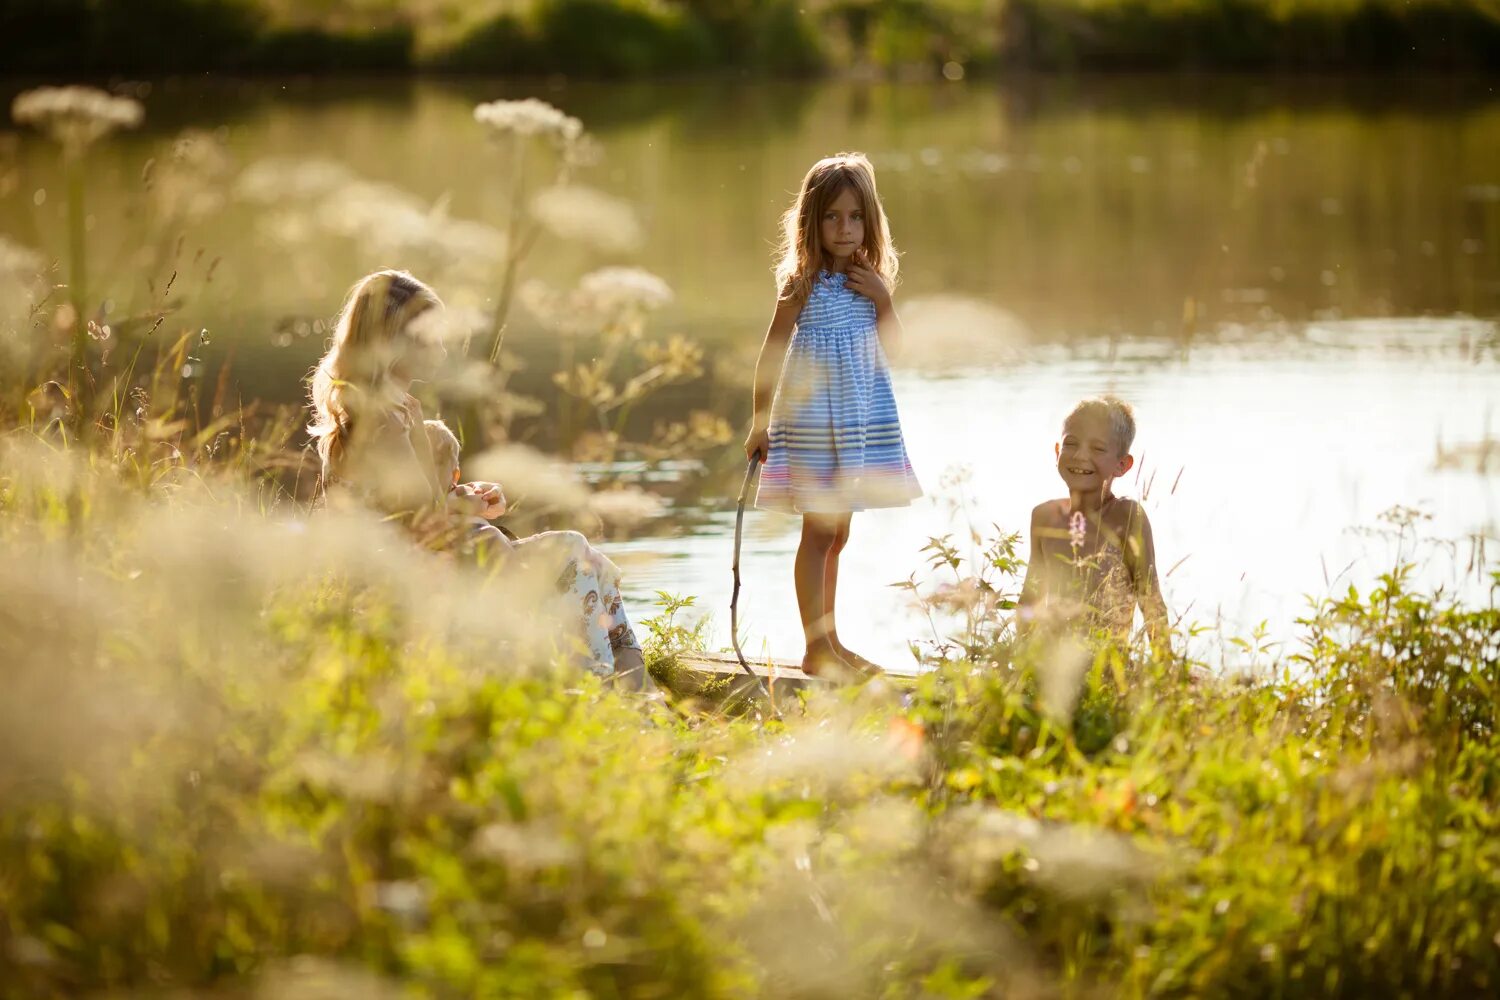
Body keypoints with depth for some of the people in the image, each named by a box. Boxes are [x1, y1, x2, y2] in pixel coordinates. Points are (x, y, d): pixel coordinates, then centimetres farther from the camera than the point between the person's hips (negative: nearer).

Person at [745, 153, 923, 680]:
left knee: (837, 533, 14)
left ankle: (831, 641, 22)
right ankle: (815, 648, -1)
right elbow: (771, 353, -9)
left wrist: (882, 298, -9)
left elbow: (892, 347, 7)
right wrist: (759, 422, -10)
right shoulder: (803, 282, -10)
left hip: (861, 420, 6)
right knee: (819, 531, -5)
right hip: (812, 418, -6)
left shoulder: (867, 277, 8)